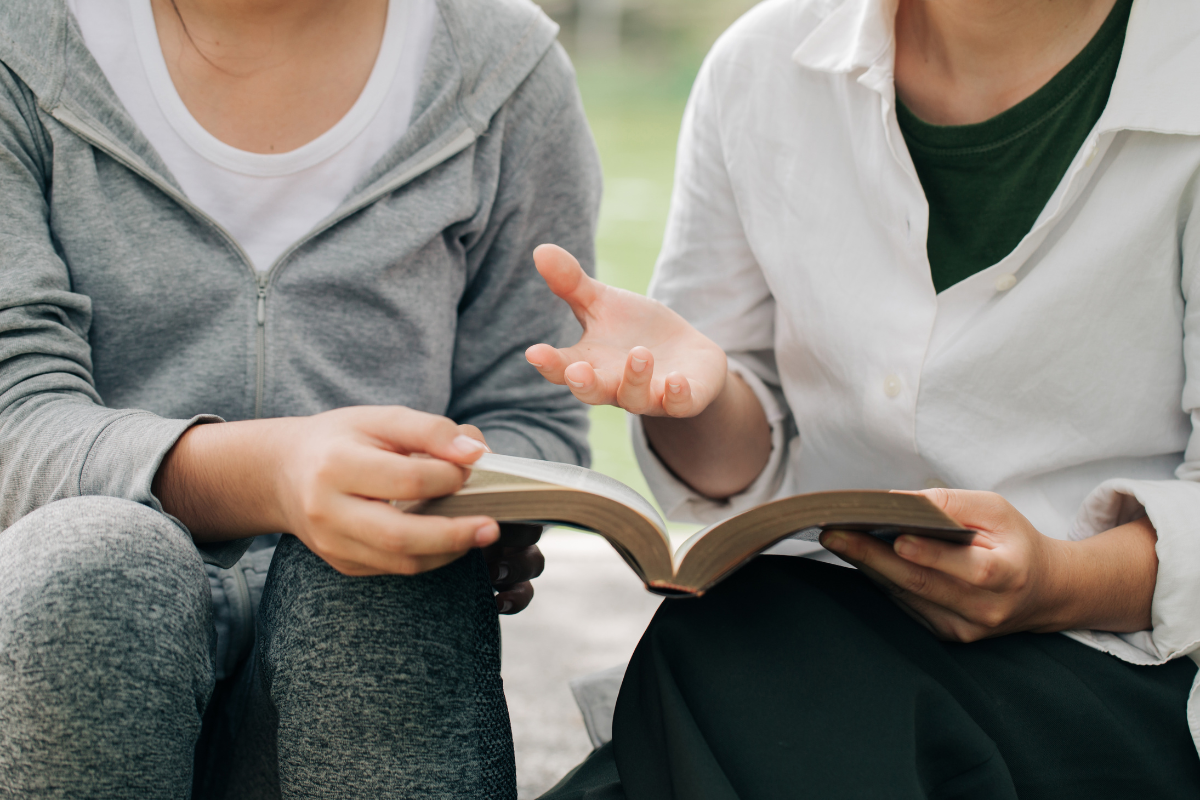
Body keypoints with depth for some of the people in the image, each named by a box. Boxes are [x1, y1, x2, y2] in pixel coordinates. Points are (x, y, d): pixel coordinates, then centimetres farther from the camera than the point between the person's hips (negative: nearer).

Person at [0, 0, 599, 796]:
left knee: (374, 572, -33)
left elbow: (534, 417, 8)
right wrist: (267, 475, -33)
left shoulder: (507, 66, 2)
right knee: (93, 556, -34)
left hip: (380, 647, 1)